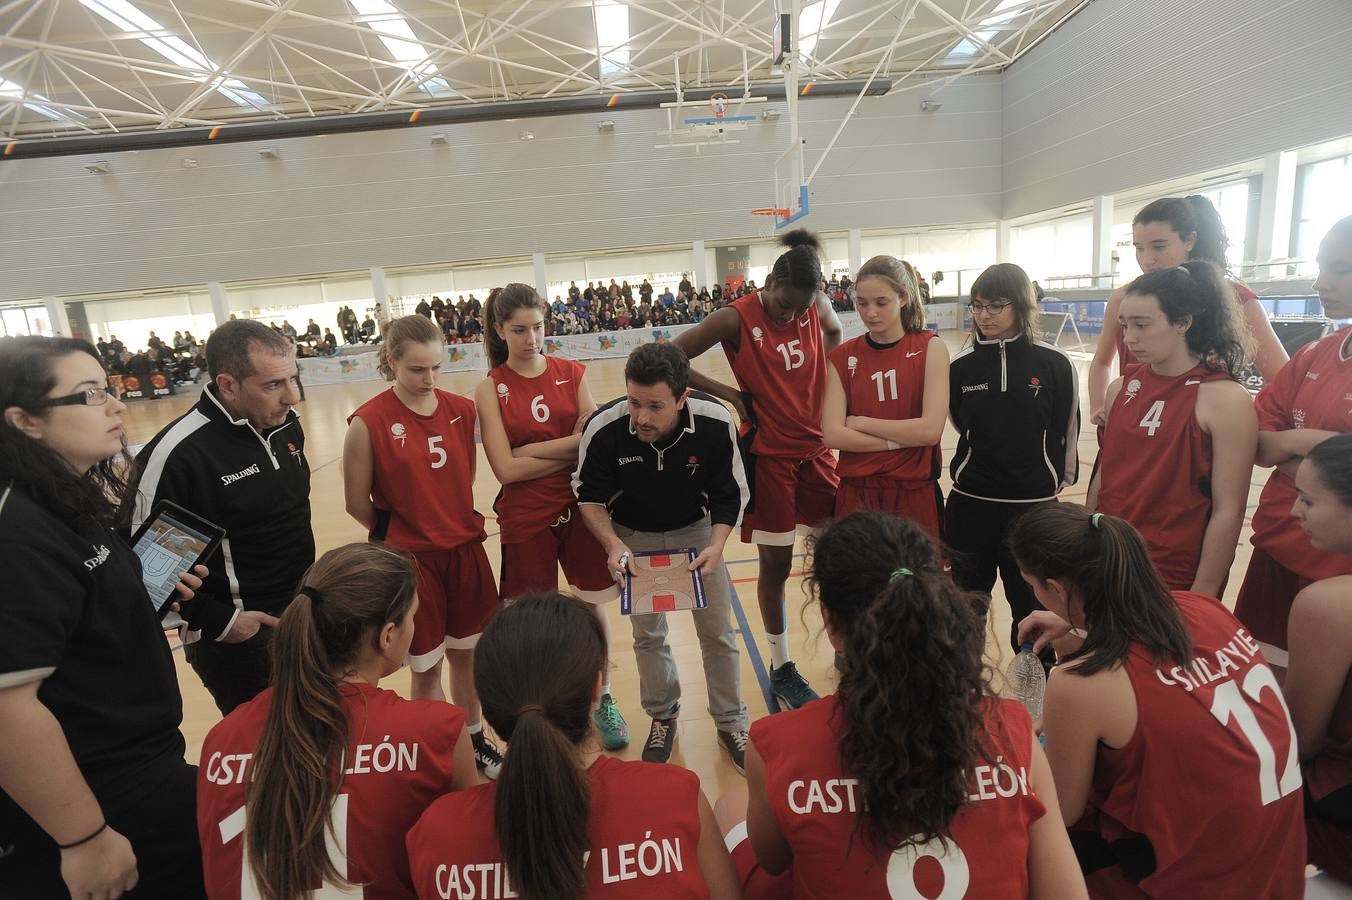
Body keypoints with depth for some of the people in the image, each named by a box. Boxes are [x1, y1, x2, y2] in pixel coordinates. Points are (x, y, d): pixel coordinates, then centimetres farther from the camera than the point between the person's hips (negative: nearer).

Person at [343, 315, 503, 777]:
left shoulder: (462, 410, -3)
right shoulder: (369, 422, -15)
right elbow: (357, 503, -5)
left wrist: (454, 526, 10)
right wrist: (405, 532, 6)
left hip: (465, 552, 4)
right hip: (408, 561, -4)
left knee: (466, 653, 19)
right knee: (426, 667, 11)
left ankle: (474, 739, 40)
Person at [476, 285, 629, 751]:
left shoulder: (572, 373, 0)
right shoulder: (491, 388, -5)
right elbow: (506, 468, -13)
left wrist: (534, 450, -18)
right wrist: (571, 448, -15)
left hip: (580, 507, 2)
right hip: (525, 518, -1)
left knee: (593, 604, 12)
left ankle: (603, 700, 34)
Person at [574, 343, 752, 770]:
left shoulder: (715, 422, -29)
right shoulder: (603, 428, -31)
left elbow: (729, 494, -13)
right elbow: (589, 495, -12)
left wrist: (716, 545, -27)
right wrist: (613, 545, -26)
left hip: (697, 530, 0)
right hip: (634, 536, 0)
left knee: (718, 631, 9)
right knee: (647, 634, 11)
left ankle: (731, 722, 32)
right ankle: (663, 717, 37)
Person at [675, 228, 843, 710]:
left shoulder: (817, 306, -2)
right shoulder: (737, 318, -14)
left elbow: (835, 336, 21)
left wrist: (826, 379, 5)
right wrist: (727, 392, -15)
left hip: (813, 448, 5)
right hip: (766, 455, -4)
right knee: (775, 563, 5)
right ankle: (781, 669, 25)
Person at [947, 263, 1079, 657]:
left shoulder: (1054, 364, -7)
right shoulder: (962, 365, -3)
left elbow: (1066, 431, 1)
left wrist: (1058, 477, 9)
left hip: (1034, 505, -1)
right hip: (970, 503, 1)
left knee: (1033, 606, 12)